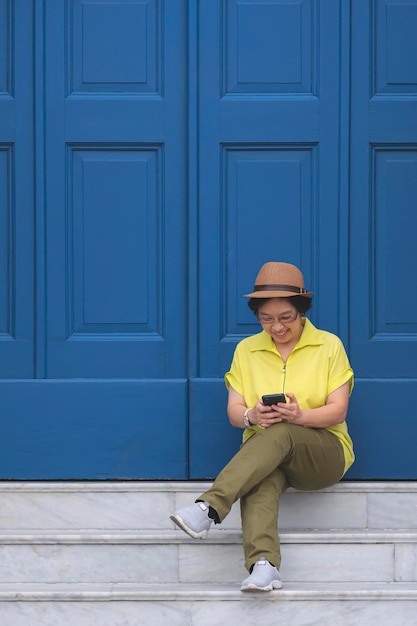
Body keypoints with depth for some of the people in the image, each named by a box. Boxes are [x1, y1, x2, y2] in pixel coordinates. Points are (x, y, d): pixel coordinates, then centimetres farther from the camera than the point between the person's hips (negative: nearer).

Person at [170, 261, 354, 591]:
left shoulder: (329, 345, 4)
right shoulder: (247, 350, 11)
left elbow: (338, 411, -3)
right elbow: (233, 411, 5)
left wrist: (300, 416, -25)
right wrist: (252, 416, -21)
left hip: (324, 453, -1)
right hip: (263, 452, 2)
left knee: (280, 434, -37)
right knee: (261, 479, -38)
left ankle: (209, 508, -50)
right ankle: (263, 564, -56)